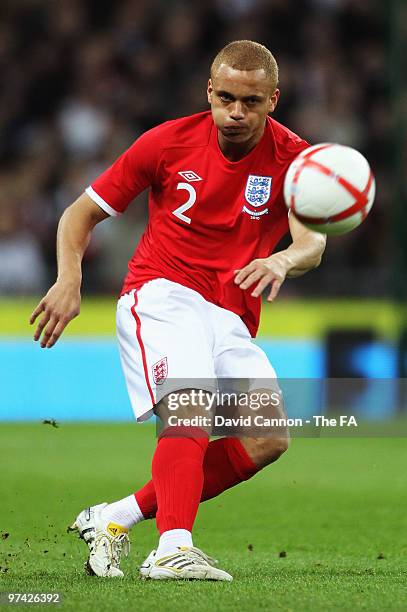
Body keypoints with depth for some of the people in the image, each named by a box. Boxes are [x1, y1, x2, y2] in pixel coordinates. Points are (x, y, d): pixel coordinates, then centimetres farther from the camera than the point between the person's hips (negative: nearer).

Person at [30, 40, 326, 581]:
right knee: (191, 405, -30)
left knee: (269, 440, -14)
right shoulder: (169, 142, -3)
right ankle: (173, 549, -44)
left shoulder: (292, 158, -2)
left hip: (232, 319, 3)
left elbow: (312, 243, -18)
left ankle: (116, 518, -8)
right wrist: (69, 280, -12)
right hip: (161, 295, -3)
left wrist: (283, 261, -42)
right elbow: (81, 213, 6)